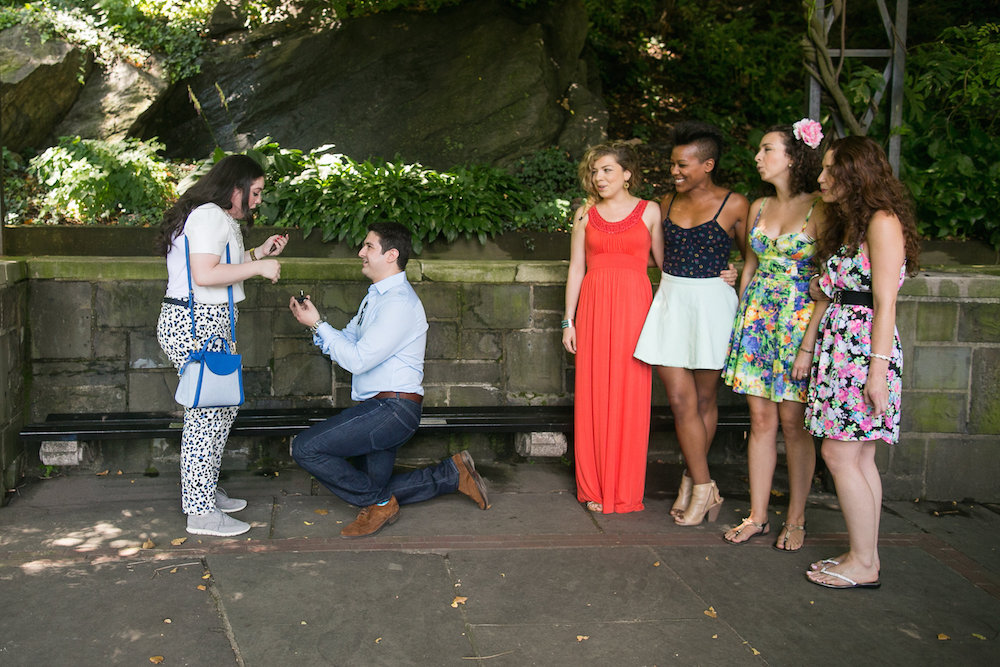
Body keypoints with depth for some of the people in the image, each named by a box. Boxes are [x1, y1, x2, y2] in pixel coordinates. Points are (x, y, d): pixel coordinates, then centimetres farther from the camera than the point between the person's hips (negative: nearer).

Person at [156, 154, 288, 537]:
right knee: (207, 413, -9)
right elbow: (204, 275, -23)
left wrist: (260, 253, 20)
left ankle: (205, 491, 27)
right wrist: (257, 267, -16)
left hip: (208, 325, 11)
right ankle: (201, 513, -3)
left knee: (223, 407, 16)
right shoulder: (210, 216, -14)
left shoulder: (219, 218, 20)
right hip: (196, 326, -11)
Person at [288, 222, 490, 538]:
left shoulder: (399, 302, -18)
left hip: (392, 408, -10)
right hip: (380, 408, 10)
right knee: (377, 490, 16)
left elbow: (357, 359, -21)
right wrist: (313, 321, 0)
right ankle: (453, 474, 19)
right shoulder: (376, 296, 16)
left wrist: (318, 324, -14)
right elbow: (348, 340, 16)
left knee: (305, 447, -14)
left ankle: (379, 503, -2)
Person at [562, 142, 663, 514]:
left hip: (634, 306, -2)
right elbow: (576, 268, 11)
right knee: (594, 393, 1)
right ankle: (595, 489, 12)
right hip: (594, 306, 2)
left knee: (630, 395, -2)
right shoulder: (585, 214, 11)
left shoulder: (649, 211, 7)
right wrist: (569, 320, 7)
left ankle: (626, 491, 9)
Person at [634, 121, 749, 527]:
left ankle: (695, 482, 19)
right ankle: (702, 486, 10)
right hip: (670, 302, 4)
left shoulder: (734, 205, -4)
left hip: (711, 304, -4)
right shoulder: (667, 203, 10)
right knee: (680, 400, -1)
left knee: (704, 400, 7)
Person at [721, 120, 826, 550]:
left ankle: (795, 520, 15)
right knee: (760, 418, 7)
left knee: (793, 422, 1)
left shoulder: (818, 209, -10)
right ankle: (757, 517, 16)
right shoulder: (759, 208, 10)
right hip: (756, 316, 5)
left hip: (799, 318, -5)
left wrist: (809, 344, -16)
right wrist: (741, 321, 13)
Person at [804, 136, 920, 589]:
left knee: (840, 454, -7)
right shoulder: (847, 223, 18)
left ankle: (863, 563, 3)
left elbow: (885, 302, -15)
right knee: (860, 457, 10)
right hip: (841, 345, 9)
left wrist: (878, 369, -19)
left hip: (864, 347, -9)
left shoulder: (882, 221, -10)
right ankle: (865, 556, 17)